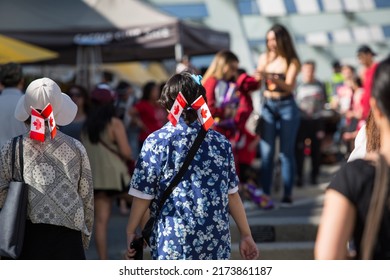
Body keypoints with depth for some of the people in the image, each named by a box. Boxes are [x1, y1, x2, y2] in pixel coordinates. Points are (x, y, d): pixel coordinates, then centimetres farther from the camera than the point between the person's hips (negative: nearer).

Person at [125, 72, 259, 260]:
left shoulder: (157, 141, -5)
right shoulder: (220, 142, 4)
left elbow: (143, 196, -4)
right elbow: (232, 195, 7)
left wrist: (130, 232, 8)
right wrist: (246, 235, 15)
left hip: (172, 244, -3)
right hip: (216, 242, 3)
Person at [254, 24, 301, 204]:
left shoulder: (291, 61, -3)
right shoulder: (264, 58, 6)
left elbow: (289, 86, -14)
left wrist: (273, 79, -31)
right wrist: (258, 78, -18)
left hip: (287, 107, -2)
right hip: (268, 106, 2)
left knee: (286, 152, 1)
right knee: (266, 152, -4)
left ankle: (287, 194, 5)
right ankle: (265, 192, -3)